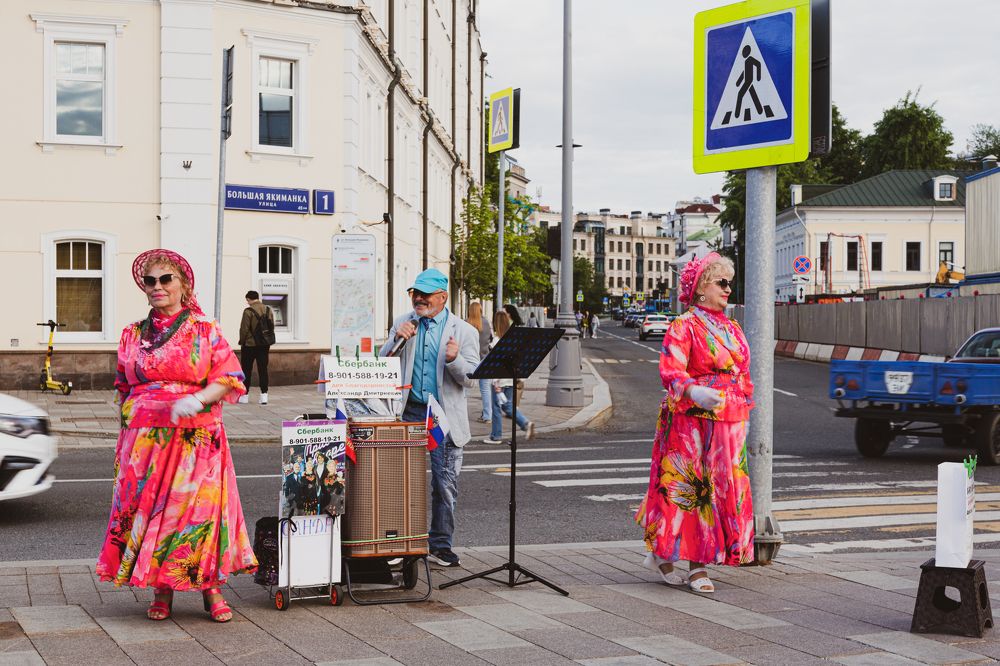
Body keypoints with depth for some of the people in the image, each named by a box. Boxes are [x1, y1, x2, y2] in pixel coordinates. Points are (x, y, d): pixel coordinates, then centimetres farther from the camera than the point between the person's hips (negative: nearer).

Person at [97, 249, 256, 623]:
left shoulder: (205, 331, 2)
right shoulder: (133, 335, 12)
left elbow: (230, 379, -3)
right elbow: (124, 388, 19)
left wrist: (196, 399, -19)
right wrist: (127, 430, 13)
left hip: (196, 438, -2)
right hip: (145, 438, 3)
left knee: (201, 506, -6)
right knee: (149, 507, 0)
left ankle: (210, 589, 6)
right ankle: (161, 591, 12)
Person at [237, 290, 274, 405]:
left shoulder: (248, 311, -13)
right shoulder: (268, 310, 5)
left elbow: (244, 329, -11)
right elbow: (272, 327, 10)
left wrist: (242, 342, 2)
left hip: (250, 345, -5)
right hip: (265, 344, 5)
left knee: (246, 370, 6)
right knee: (263, 369, 6)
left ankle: (245, 395, 9)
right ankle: (264, 395, 1)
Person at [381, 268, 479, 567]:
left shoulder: (464, 331, 0)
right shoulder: (403, 324, 8)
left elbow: (471, 379, -5)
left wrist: (454, 360, -25)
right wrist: (397, 340, -13)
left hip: (445, 416, -2)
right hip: (410, 413, 2)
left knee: (445, 484, 4)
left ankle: (440, 545, 16)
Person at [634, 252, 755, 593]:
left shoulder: (732, 329, 17)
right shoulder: (683, 327, -7)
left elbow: (744, 376, 22)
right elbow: (670, 370, -19)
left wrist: (744, 414, 18)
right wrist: (694, 391, -37)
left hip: (729, 425, 7)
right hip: (692, 422, -7)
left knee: (725, 488, 4)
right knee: (689, 486, -5)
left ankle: (698, 567, 9)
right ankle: (662, 552, 10)